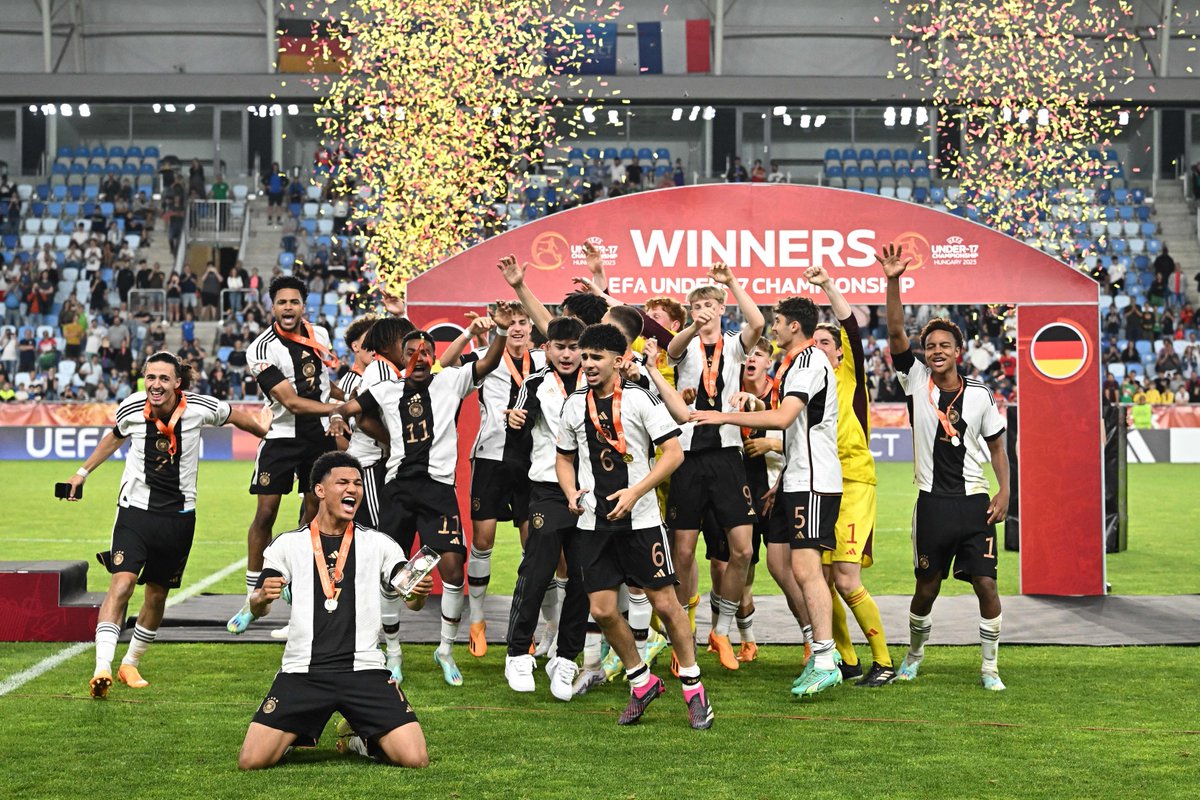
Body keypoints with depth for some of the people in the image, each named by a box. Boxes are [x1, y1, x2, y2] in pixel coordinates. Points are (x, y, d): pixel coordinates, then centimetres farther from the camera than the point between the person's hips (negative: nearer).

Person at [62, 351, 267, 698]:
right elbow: (115, 437, 16)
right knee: (121, 584, -19)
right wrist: (83, 471, 25)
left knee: (157, 595, 10)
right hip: (136, 510, -1)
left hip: (179, 516, 1)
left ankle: (130, 665, 29)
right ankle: (102, 669, -23)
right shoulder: (131, 408, -7)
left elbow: (236, 416, 10)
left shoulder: (200, 407, -11)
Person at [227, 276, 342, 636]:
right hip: (281, 435, -4)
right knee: (265, 514, -6)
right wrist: (343, 408, -22)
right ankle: (252, 598, 6)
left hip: (320, 435, 4)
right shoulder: (262, 349, -14)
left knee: (313, 514, 5)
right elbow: (291, 403, -19)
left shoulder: (319, 334, 4)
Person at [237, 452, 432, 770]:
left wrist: (419, 593, -25)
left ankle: (359, 738, 19)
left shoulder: (378, 544, 8)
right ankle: (299, 734, 20)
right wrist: (262, 597, -24)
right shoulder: (288, 544, 5)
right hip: (302, 671, 0)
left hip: (364, 669, 1)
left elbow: (411, 600, 0)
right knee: (251, 760, -15)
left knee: (415, 759, -14)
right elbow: (257, 609, 0)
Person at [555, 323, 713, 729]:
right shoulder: (574, 404, 8)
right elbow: (564, 457, 19)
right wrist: (571, 492, -1)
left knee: (665, 602, -2)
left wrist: (635, 492, -18)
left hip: (640, 518, -4)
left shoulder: (640, 399, -7)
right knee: (602, 610, 0)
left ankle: (693, 687, 14)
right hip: (594, 522, 4)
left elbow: (674, 452, -10)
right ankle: (641, 681, 21)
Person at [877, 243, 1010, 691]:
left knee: (985, 584, -6)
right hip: (933, 502, 0)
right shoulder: (917, 382, 1)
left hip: (974, 502, 0)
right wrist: (893, 282, -19)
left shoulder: (979, 395, 3)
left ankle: (989, 666, 8)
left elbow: (997, 446, 13)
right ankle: (914, 655, 29)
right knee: (926, 588, 6)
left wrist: (1004, 491, 1)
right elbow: (895, 332, -9)